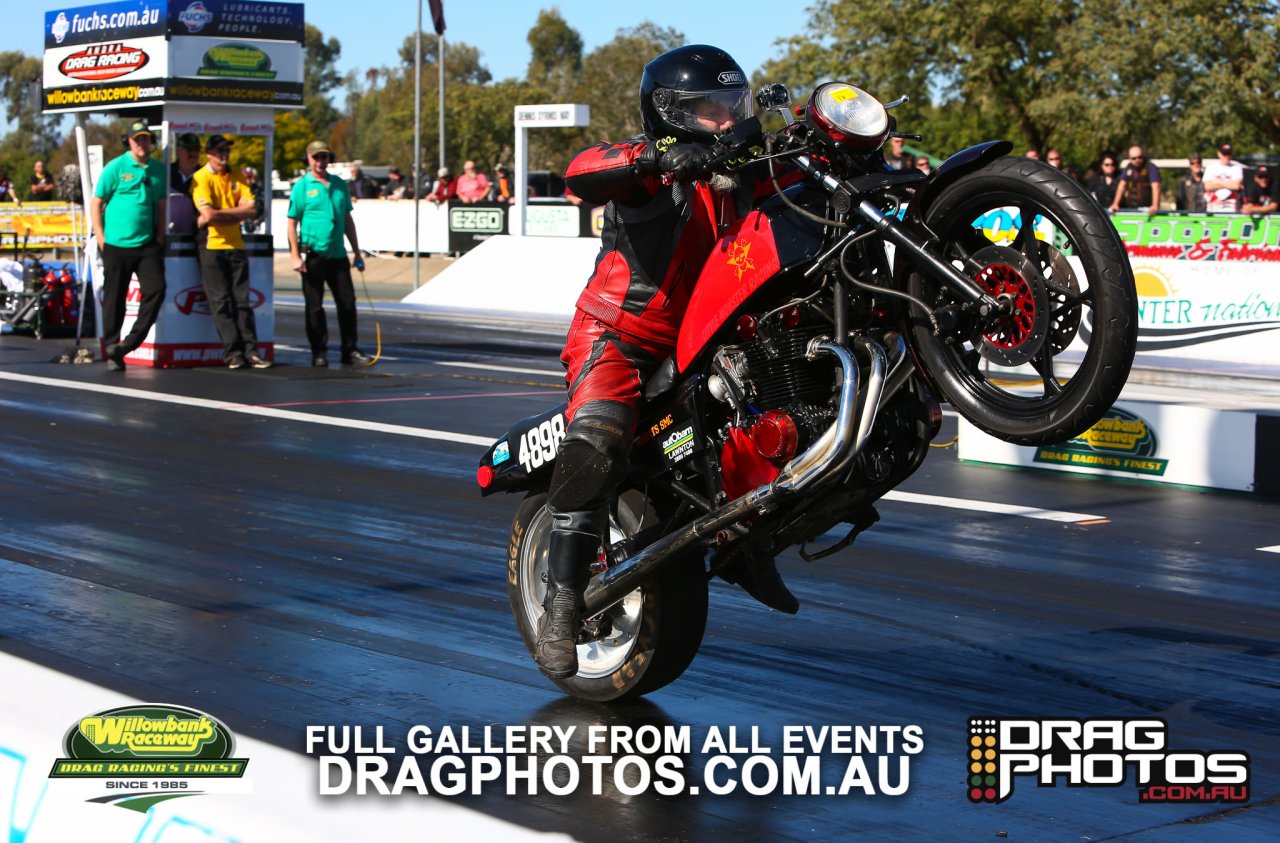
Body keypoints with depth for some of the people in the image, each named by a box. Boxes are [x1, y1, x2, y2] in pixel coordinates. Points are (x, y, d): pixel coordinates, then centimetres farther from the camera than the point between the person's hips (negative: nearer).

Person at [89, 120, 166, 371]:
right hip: (116, 245, -3)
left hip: (147, 244, 3)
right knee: (114, 299, 2)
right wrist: (101, 240, -7)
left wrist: (159, 238, 8)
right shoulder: (115, 168, -3)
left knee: (156, 289, -9)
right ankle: (112, 349, 13)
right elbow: (95, 204, -2)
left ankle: (130, 343, 2)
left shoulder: (158, 170, 9)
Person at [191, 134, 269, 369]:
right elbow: (208, 214, -17)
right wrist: (237, 212, -4)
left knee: (242, 301, 2)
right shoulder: (201, 178, -4)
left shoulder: (235, 177, 12)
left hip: (236, 245, 5)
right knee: (220, 303, -4)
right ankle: (233, 353, -4)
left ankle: (250, 351, 0)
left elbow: (251, 209, 0)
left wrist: (219, 215, -8)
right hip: (211, 246, -5)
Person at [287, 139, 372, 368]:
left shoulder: (340, 185, 12)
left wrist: (357, 253, 15)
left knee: (347, 303, 4)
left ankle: (350, 351, 13)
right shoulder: (301, 186, -2)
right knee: (314, 306, 1)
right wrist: (295, 256, -12)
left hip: (338, 254, 4)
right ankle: (319, 352, 9)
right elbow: (292, 222, -4)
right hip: (313, 254, -4)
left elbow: (348, 220, 18)